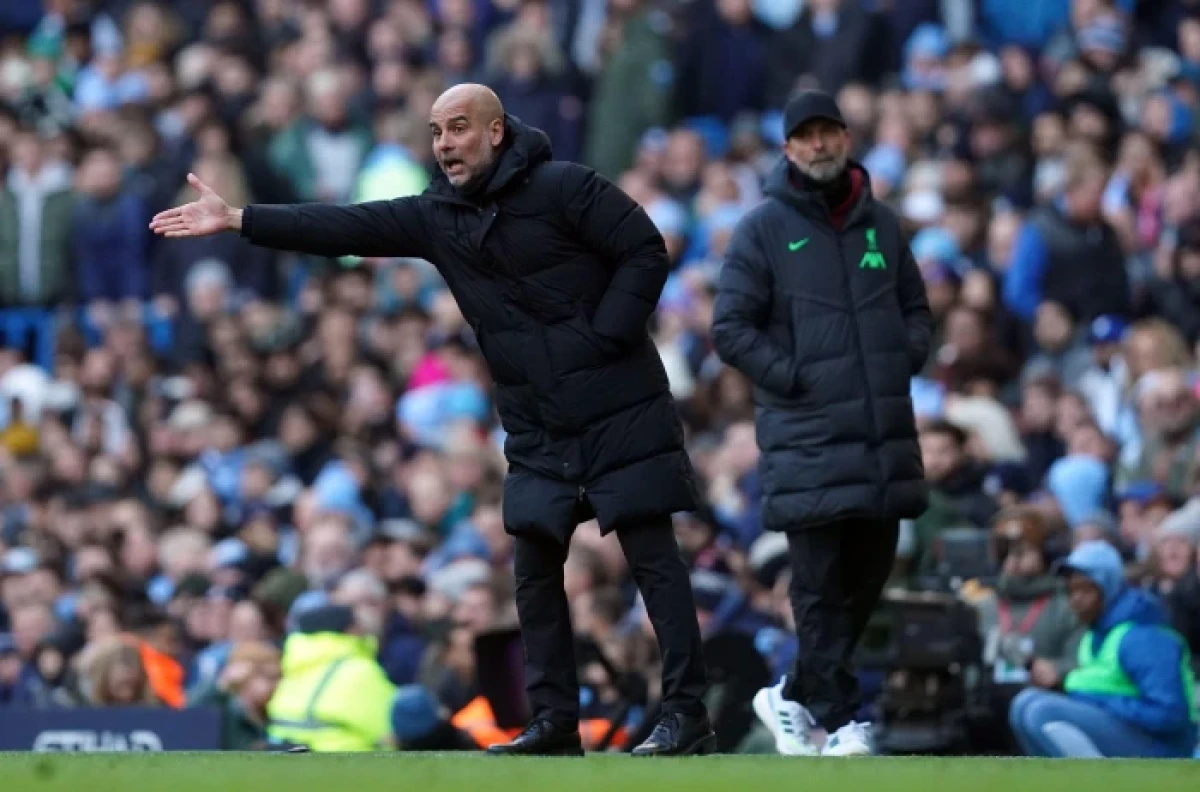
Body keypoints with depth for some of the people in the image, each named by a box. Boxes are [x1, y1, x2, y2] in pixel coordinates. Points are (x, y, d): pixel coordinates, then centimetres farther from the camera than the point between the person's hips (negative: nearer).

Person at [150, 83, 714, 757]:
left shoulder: (564, 189, -10)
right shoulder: (437, 216, 7)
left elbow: (646, 252, -11)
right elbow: (343, 228, 3)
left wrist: (603, 338, -17)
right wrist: (237, 220, -3)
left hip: (619, 416, -7)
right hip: (537, 430, 7)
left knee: (653, 556, -6)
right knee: (535, 567, 4)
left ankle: (688, 716, -7)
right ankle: (555, 722, 9)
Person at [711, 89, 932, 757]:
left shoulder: (880, 223, 12)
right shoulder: (764, 229, -2)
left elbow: (917, 308, 22)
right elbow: (731, 327, -4)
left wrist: (903, 362, 3)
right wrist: (794, 378, -12)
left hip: (886, 434, 5)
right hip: (809, 440, -5)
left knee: (868, 577, 9)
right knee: (821, 586, -7)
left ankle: (796, 698, 24)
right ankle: (838, 719, -4)